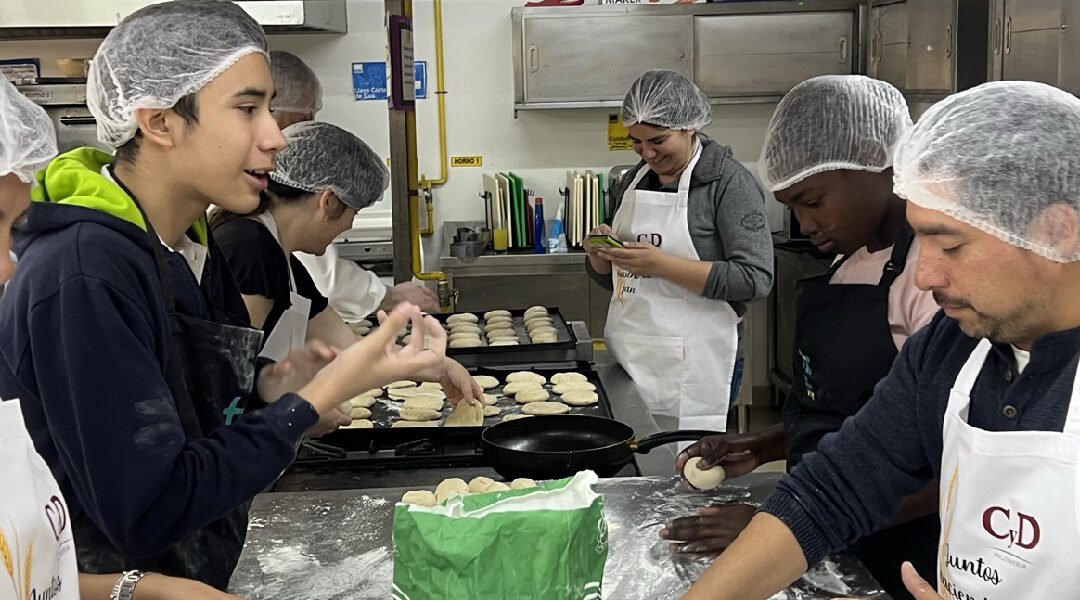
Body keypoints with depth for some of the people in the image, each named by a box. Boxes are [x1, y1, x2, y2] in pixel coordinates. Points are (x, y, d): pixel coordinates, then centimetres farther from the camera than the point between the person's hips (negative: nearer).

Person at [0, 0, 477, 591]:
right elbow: (148, 514, -25)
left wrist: (266, 392, -9)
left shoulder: (193, 244, 1)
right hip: (111, 580, -7)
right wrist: (316, 398, -23)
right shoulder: (81, 277, -24)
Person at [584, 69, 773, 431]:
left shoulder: (728, 181, -7)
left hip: (692, 363, -5)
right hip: (628, 354, 6)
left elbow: (756, 280, -16)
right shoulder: (633, 182, 13)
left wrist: (662, 264, -20)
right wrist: (599, 254, -3)